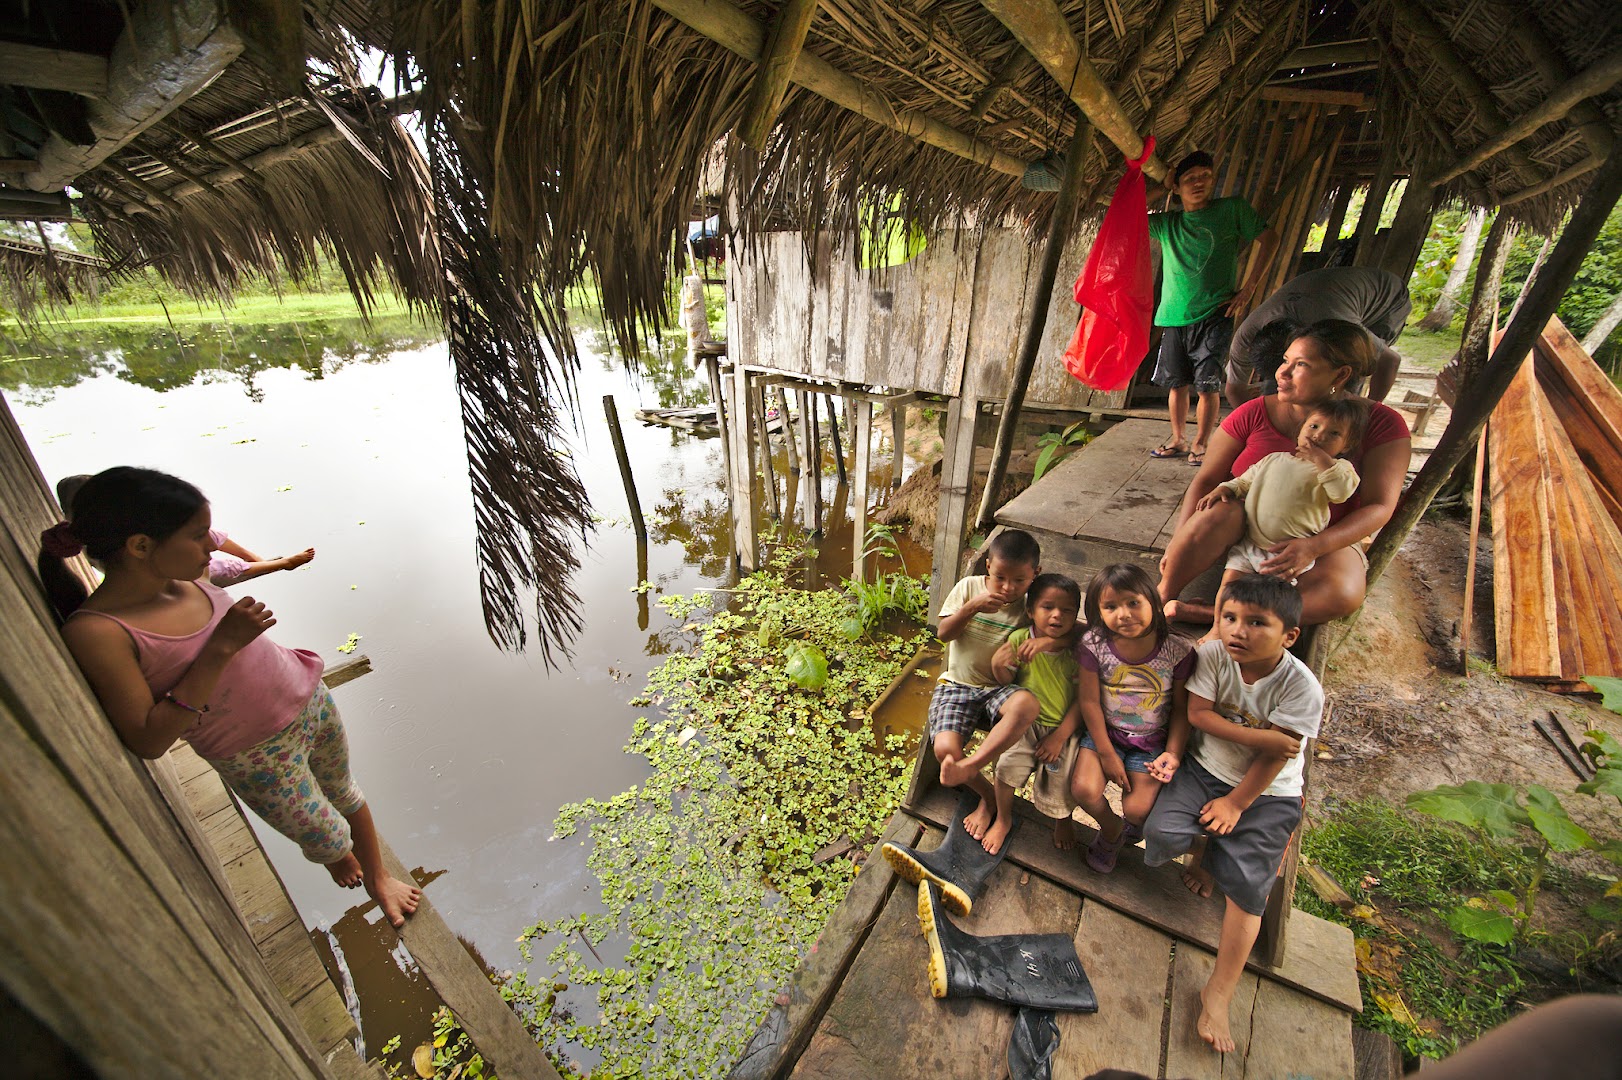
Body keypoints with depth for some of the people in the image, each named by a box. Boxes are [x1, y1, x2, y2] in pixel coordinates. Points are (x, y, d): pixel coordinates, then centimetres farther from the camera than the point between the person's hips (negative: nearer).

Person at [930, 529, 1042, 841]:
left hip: (999, 689, 0)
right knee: (945, 749, -23)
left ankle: (969, 766, -28)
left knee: (1027, 704, -37)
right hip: (957, 684, 1)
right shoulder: (970, 586, -2)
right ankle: (988, 797, 9)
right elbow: (943, 633, -6)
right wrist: (972, 607, -22)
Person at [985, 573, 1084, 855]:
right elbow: (1007, 681, 2)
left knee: (1060, 778, -3)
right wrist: (999, 666, -21)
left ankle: (1063, 819, 37)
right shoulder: (1019, 639, -12)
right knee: (1008, 763, -16)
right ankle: (1004, 819, 15)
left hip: (1064, 727, 0)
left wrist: (1059, 736, -13)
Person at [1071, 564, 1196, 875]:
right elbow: (1089, 701, -9)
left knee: (1137, 809, -12)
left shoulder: (1177, 650, -13)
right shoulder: (1094, 644, -14)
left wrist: (1174, 753, -10)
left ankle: (1131, 824, 30)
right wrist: (1106, 754, -9)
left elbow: (1181, 708, -1)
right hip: (1105, 733, 1)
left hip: (1152, 742, 0)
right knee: (1084, 789, -18)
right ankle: (1110, 828, 18)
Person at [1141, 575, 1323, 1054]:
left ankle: (1218, 993, 4)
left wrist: (1235, 803, -12)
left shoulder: (1301, 687, -18)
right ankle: (1206, 849, 19)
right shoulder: (1213, 654, -14)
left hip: (1267, 793, -1)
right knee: (1160, 835, -17)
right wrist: (1258, 735, -22)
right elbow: (1198, 714, -13)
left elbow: (1275, 756, -14)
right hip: (1206, 770, 2)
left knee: (1246, 884, -11)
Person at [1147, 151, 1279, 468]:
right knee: (1177, 383, 5)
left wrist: (1248, 288, 1)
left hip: (1214, 315, -2)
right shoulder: (1167, 223, 13)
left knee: (1208, 385, -6)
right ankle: (1177, 441, 16)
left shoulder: (1232, 209, 7)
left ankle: (1200, 445, 3)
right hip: (1174, 317, 2)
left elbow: (1268, 238, 9)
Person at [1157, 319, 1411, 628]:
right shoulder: (1257, 412, -5)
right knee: (1218, 512, -38)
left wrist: (1314, 546, -28)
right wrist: (1179, 541, -20)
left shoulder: (1381, 424, -5)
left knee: (1342, 595, -35)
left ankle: (1210, 614, -33)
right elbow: (1206, 480, -7)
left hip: (1324, 540, 1)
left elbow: (1379, 507, -9)